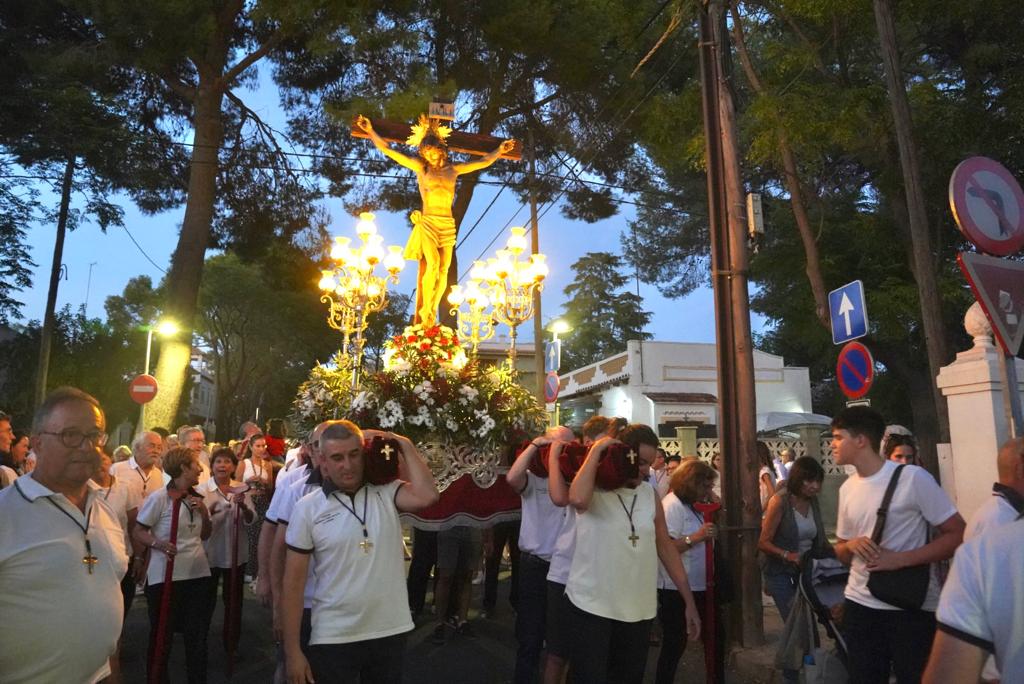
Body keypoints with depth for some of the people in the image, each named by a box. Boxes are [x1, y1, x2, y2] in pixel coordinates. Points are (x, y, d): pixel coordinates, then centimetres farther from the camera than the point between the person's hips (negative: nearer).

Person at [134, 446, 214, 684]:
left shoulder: (197, 498, 8)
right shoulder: (159, 498, -11)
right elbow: (138, 532, -7)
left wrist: (205, 514, -2)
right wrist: (158, 543, -24)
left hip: (199, 573, 6)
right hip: (166, 576, -5)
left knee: (198, 634, 12)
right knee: (161, 635, 8)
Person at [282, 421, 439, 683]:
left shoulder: (387, 492, -3)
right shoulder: (307, 508, -5)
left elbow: (427, 496, -24)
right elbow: (293, 582, -3)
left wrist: (404, 444, -15)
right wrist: (292, 651, -5)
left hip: (390, 632, 2)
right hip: (333, 639, -1)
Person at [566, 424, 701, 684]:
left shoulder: (649, 494, 6)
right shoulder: (594, 488, -10)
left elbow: (665, 546, 11)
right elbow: (577, 499, -34)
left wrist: (689, 601, 10)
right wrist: (596, 449, -22)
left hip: (639, 609, 5)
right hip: (592, 605, -5)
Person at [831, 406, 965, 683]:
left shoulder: (913, 477, -11)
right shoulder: (847, 488, 8)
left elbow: (958, 534, -11)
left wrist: (900, 559, -19)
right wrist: (851, 545, -8)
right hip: (859, 603, 6)